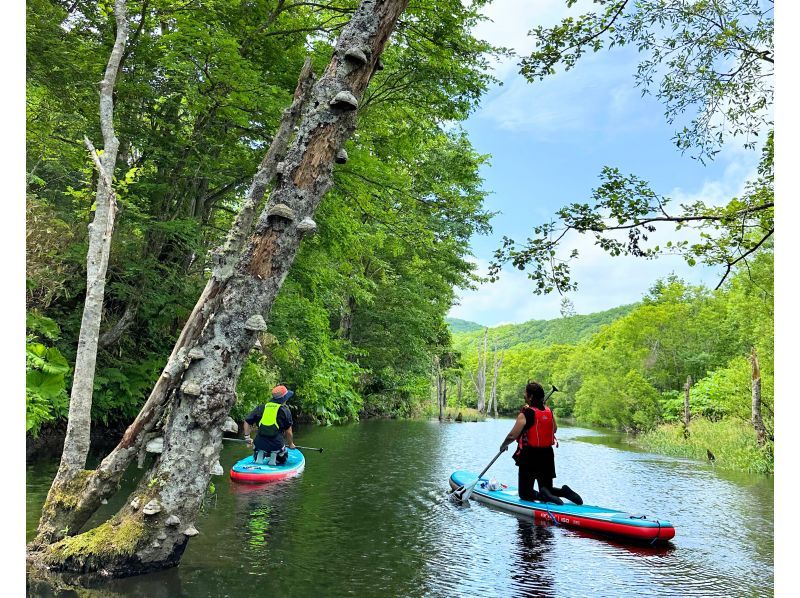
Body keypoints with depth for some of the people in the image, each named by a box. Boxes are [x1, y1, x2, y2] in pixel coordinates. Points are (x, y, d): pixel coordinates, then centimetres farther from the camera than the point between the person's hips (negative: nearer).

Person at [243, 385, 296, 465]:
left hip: (260, 443, 3)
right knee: (282, 460, 25)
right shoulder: (284, 410, -3)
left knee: (257, 459, 30)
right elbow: (288, 432, 0)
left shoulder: (261, 407, 7)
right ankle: (274, 457, 0)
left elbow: (247, 421, 10)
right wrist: (291, 444, 16)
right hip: (276, 444, -3)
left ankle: (260, 455, 3)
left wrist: (247, 438, 19)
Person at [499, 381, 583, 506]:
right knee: (548, 489, 19)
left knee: (525, 493, 6)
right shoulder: (549, 411, 2)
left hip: (529, 458, -6)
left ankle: (542, 496, -20)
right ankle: (564, 491, -8)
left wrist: (503, 446, -1)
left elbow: (512, 436, -20)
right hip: (548, 456, 6)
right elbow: (555, 429, 20)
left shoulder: (525, 413, -17)